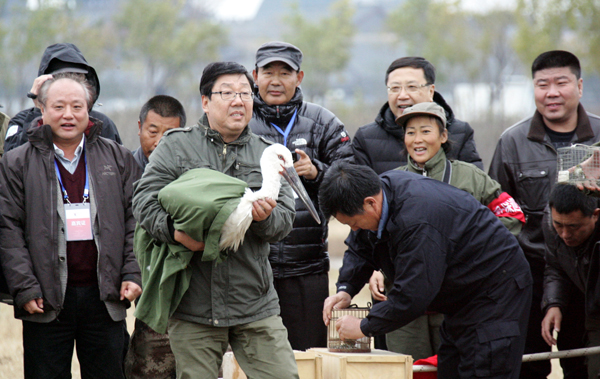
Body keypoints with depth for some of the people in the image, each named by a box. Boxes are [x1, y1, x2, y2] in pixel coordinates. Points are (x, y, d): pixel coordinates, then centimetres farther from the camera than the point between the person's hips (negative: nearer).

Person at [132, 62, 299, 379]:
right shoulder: (176, 146, 5)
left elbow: (285, 219, 5)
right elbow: (145, 201, -4)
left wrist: (265, 218, -19)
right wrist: (175, 231, -22)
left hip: (255, 305, 2)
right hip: (193, 303, -2)